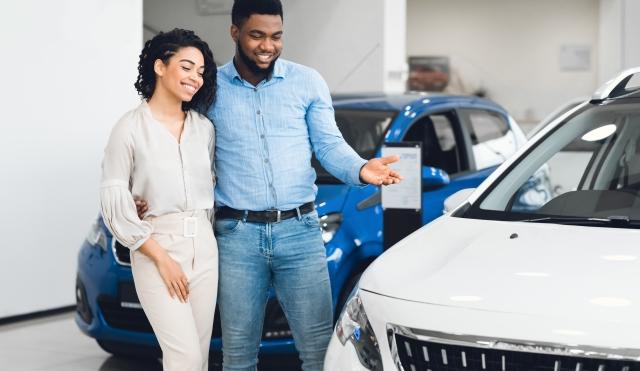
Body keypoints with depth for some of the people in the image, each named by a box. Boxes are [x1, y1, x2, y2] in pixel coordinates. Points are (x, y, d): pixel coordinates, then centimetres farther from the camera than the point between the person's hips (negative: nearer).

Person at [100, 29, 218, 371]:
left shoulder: (204, 127, 8)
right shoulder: (131, 127, -7)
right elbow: (114, 201, -10)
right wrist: (161, 257, -12)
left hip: (203, 247, 5)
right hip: (157, 248, -5)